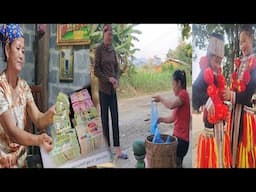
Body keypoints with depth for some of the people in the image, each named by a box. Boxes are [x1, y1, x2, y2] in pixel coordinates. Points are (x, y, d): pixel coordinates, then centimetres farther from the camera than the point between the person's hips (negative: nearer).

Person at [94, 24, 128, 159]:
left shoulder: (112, 50, 11)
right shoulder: (99, 49, -7)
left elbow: (116, 68, 13)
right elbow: (96, 71, -10)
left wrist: (116, 80, -4)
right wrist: (108, 79, -16)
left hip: (113, 88, 6)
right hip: (103, 88, -6)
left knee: (115, 118, 5)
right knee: (105, 118, 2)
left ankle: (118, 150, 10)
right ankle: (107, 148, 13)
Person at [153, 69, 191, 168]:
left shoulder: (183, 94, -16)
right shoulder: (179, 96, 13)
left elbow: (170, 105, -35)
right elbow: (172, 118, 15)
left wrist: (160, 98, -17)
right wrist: (161, 119, -1)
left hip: (182, 138, -9)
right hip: (177, 135, 9)